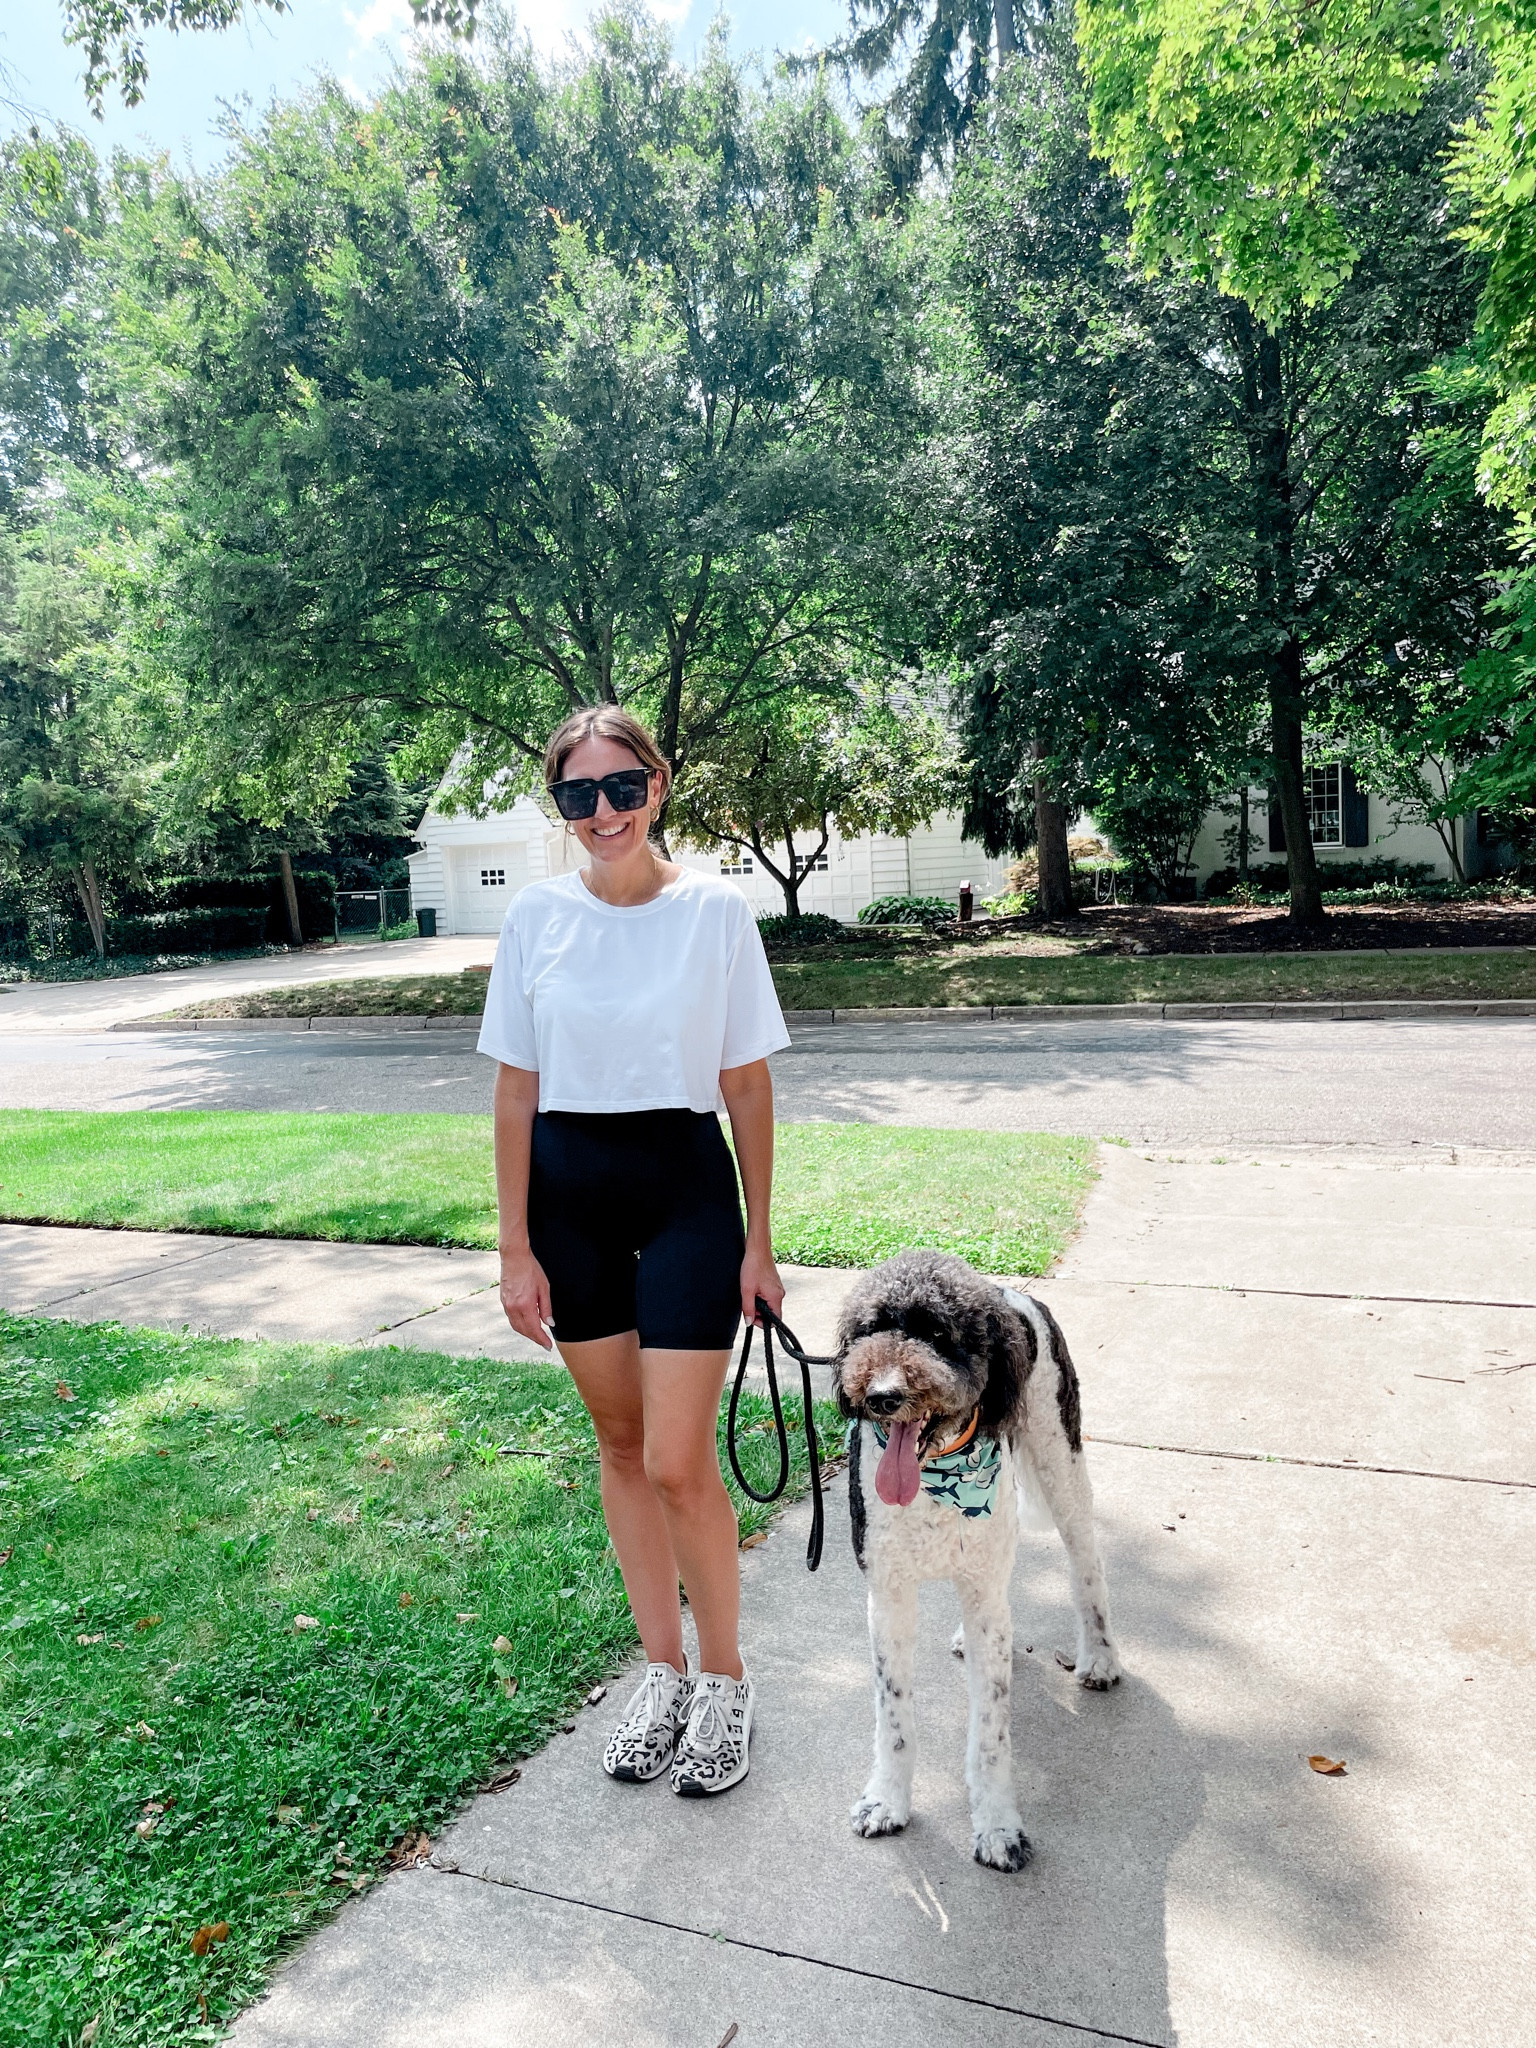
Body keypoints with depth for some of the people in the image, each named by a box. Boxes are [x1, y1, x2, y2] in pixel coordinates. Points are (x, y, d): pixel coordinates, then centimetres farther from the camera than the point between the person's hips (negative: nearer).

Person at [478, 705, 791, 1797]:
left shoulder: (717, 909, -7)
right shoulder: (538, 915, -2)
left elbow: (749, 1085, -2)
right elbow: (516, 1088, 2)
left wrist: (758, 1240, -1)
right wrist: (516, 1246, 0)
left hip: (684, 1185, -2)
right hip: (569, 1193, 3)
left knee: (678, 1461, -3)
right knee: (620, 1442, 14)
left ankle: (726, 1680, 23)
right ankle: (665, 1671, 33)